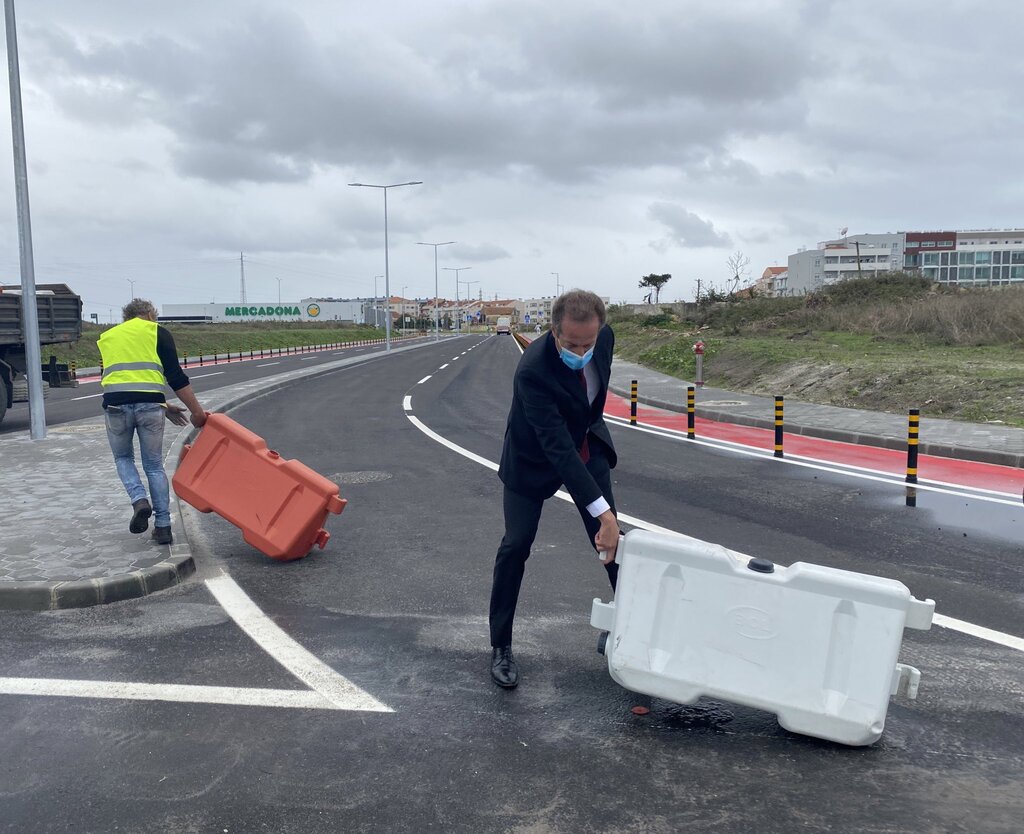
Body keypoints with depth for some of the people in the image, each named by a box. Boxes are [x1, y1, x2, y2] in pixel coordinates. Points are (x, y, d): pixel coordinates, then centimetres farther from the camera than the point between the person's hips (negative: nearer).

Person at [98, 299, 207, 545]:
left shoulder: (107, 337, 26)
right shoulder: (157, 332, 13)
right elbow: (176, 377, 4)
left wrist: (163, 407, 28)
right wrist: (197, 412, 7)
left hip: (115, 404, 2)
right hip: (149, 404, -2)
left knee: (123, 458, 23)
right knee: (154, 465, 12)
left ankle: (139, 500, -1)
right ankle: (163, 526, 10)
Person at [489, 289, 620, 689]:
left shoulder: (605, 337, -19)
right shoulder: (533, 369, -38)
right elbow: (558, 449, -41)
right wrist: (601, 511, -45)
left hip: (586, 444, 5)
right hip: (534, 456, -5)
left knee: (612, 538, 3)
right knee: (516, 545, -7)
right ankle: (501, 646, 7)